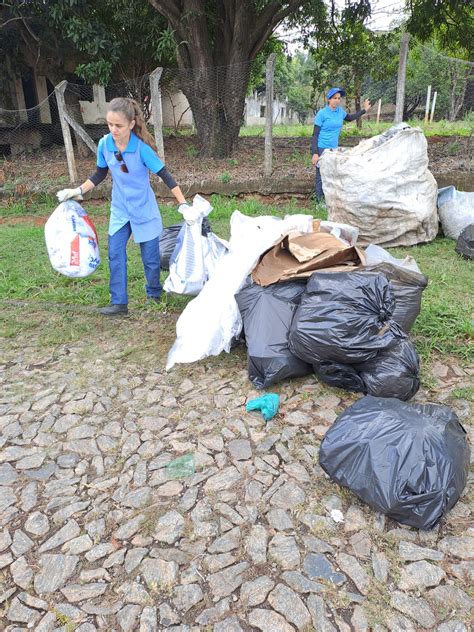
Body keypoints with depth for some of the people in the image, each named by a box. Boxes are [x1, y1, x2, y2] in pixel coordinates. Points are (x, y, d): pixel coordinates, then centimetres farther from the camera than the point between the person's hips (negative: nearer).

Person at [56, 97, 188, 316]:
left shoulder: (141, 147, -20)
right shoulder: (104, 144, -8)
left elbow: (164, 175, -16)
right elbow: (100, 174, 9)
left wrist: (183, 204, -21)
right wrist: (78, 191, 2)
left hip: (144, 209, -4)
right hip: (119, 209, 4)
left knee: (150, 257, 5)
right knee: (115, 255, 1)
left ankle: (154, 295, 27)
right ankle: (119, 302, 9)